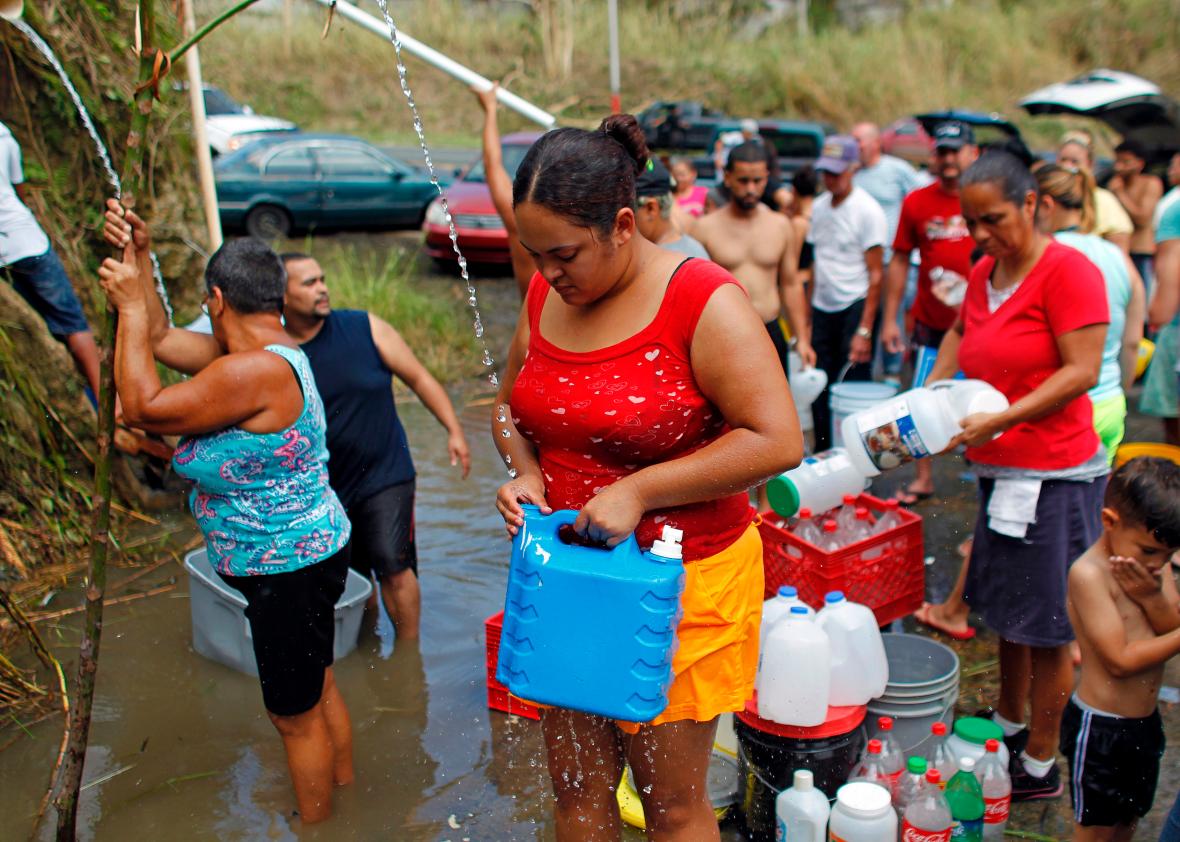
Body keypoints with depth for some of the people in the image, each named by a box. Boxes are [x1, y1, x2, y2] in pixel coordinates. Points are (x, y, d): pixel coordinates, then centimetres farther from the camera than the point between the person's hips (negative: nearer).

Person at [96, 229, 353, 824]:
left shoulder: (255, 370, -28)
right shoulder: (268, 352, 4)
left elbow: (145, 407, -23)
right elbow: (160, 339, 14)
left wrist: (131, 306, -14)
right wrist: (137, 260, 8)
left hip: (289, 569, -10)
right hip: (304, 557, 10)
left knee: (295, 713, 8)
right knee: (316, 690, 26)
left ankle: (317, 825, 27)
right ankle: (344, 790, 45)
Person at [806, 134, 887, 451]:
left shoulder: (867, 210, -8)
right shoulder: (818, 207, 10)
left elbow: (875, 274, -10)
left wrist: (864, 330, -15)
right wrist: (807, 316, 10)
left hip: (855, 306, -6)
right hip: (822, 308, 6)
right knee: (819, 389, 8)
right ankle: (822, 454, 21)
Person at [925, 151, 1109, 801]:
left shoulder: (1068, 271, -13)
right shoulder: (984, 272, 10)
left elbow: (1082, 370, -18)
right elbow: (962, 331, 25)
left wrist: (1002, 419, -24)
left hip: (1054, 474, -8)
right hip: (1000, 471, 8)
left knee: (1045, 627, 3)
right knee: (1007, 613, 19)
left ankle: (1040, 766, 18)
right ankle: (1007, 726, 37)